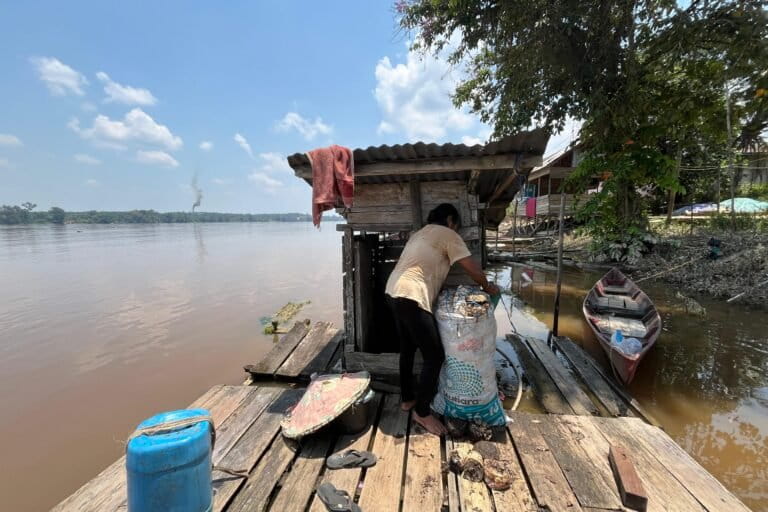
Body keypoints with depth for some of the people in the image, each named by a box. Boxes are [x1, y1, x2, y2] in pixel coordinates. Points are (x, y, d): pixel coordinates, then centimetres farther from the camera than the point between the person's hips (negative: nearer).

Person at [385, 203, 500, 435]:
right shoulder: (448, 235, 0)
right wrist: (488, 287, 14)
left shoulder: (420, 233, 25)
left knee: (407, 349, 22)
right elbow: (473, 269, -3)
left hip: (394, 292, 10)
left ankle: (407, 398, 37)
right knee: (435, 356, 1)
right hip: (411, 298, -10)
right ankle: (422, 412, 14)